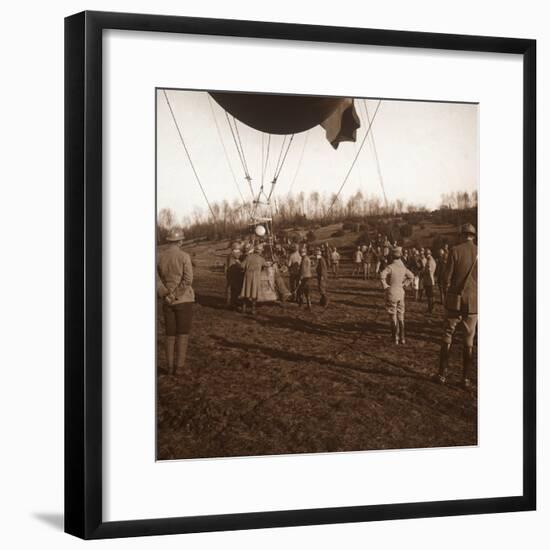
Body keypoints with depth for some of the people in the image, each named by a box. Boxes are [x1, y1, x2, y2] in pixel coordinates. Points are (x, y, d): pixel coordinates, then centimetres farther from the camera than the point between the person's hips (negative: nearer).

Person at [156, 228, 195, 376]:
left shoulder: (159, 255, 1)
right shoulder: (184, 256, -12)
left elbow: (156, 278, -8)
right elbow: (188, 280, -21)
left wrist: (166, 295, -10)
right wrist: (175, 294, -14)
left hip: (167, 301, 4)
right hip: (184, 299, -4)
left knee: (170, 334, 11)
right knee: (182, 333, 4)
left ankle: (170, 366, 11)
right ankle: (179, 366, 1)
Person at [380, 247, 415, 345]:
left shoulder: (390, 267, -16)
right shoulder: (403, 267, 1)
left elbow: (382, 275, -32)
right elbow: (411, 277, 12)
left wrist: (385, 285, -18)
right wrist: (404, 284, 12)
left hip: (392, 293, -4)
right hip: (401, 293, 4)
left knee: (393, 316, 5)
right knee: (401, 316, 13)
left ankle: (395, 338, 6)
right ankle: (402, 337, 15)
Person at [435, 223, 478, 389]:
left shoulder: (455, 251, -8)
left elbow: (447, 276, -7)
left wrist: (447, 291, 9)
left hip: (455, 300, -1)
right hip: (473, 302, 2)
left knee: (447, 335, 11)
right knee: (469, 340, 9)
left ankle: (443, 374, 12)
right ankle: (466, 378, 10)